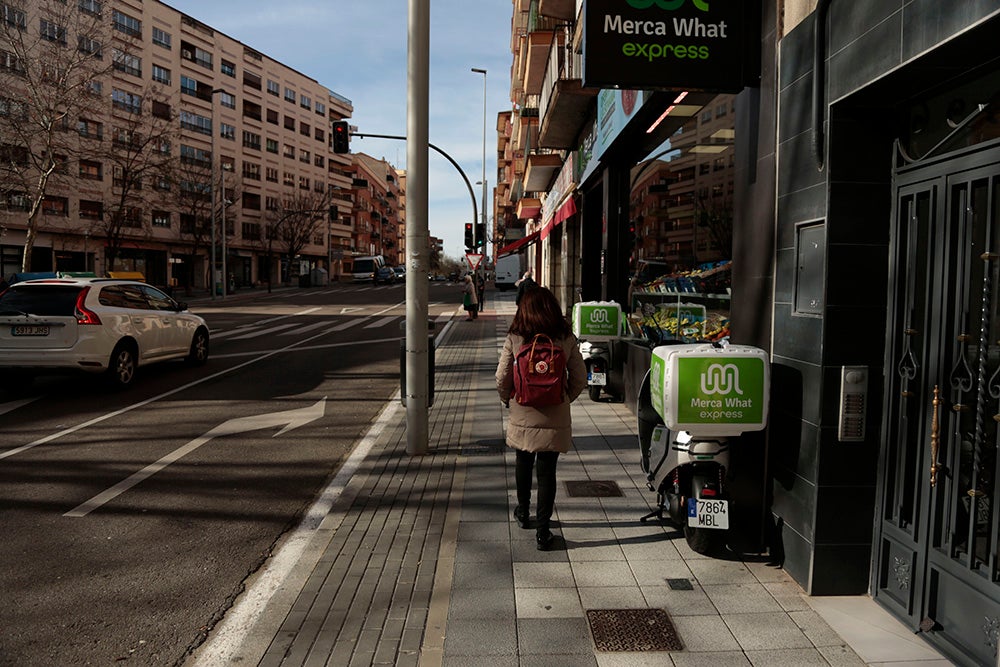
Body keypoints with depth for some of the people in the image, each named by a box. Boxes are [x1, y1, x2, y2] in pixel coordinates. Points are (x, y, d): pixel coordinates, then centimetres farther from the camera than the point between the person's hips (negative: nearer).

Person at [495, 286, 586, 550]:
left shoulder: (514, 339, -9)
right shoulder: (567, 339, -7)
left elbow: (502, 378, -7)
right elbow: (580, 378, -2)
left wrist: (508, 399, 12)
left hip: (522, 417, 1)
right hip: (555, 418, 0)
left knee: (523, 464, 21)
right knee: (547, 471, 6)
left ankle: (523, 512, 41)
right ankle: (542, 530, 9)